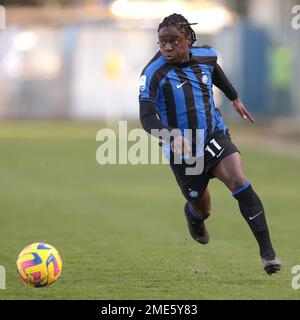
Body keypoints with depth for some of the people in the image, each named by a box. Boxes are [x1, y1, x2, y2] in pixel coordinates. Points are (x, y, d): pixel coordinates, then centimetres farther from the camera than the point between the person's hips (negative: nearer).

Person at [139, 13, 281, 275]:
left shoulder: (206, 56, -5)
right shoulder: (154, 73, -19)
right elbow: (147, 118, -28)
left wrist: (235, 98, 30)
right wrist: (172, 135, -46)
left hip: (215, 136, 2)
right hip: (182, 150, -2)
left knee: (239, 182, -23)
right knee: (202, 209, 12)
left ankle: (267, 251, -24)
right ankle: (192, 213, 54)